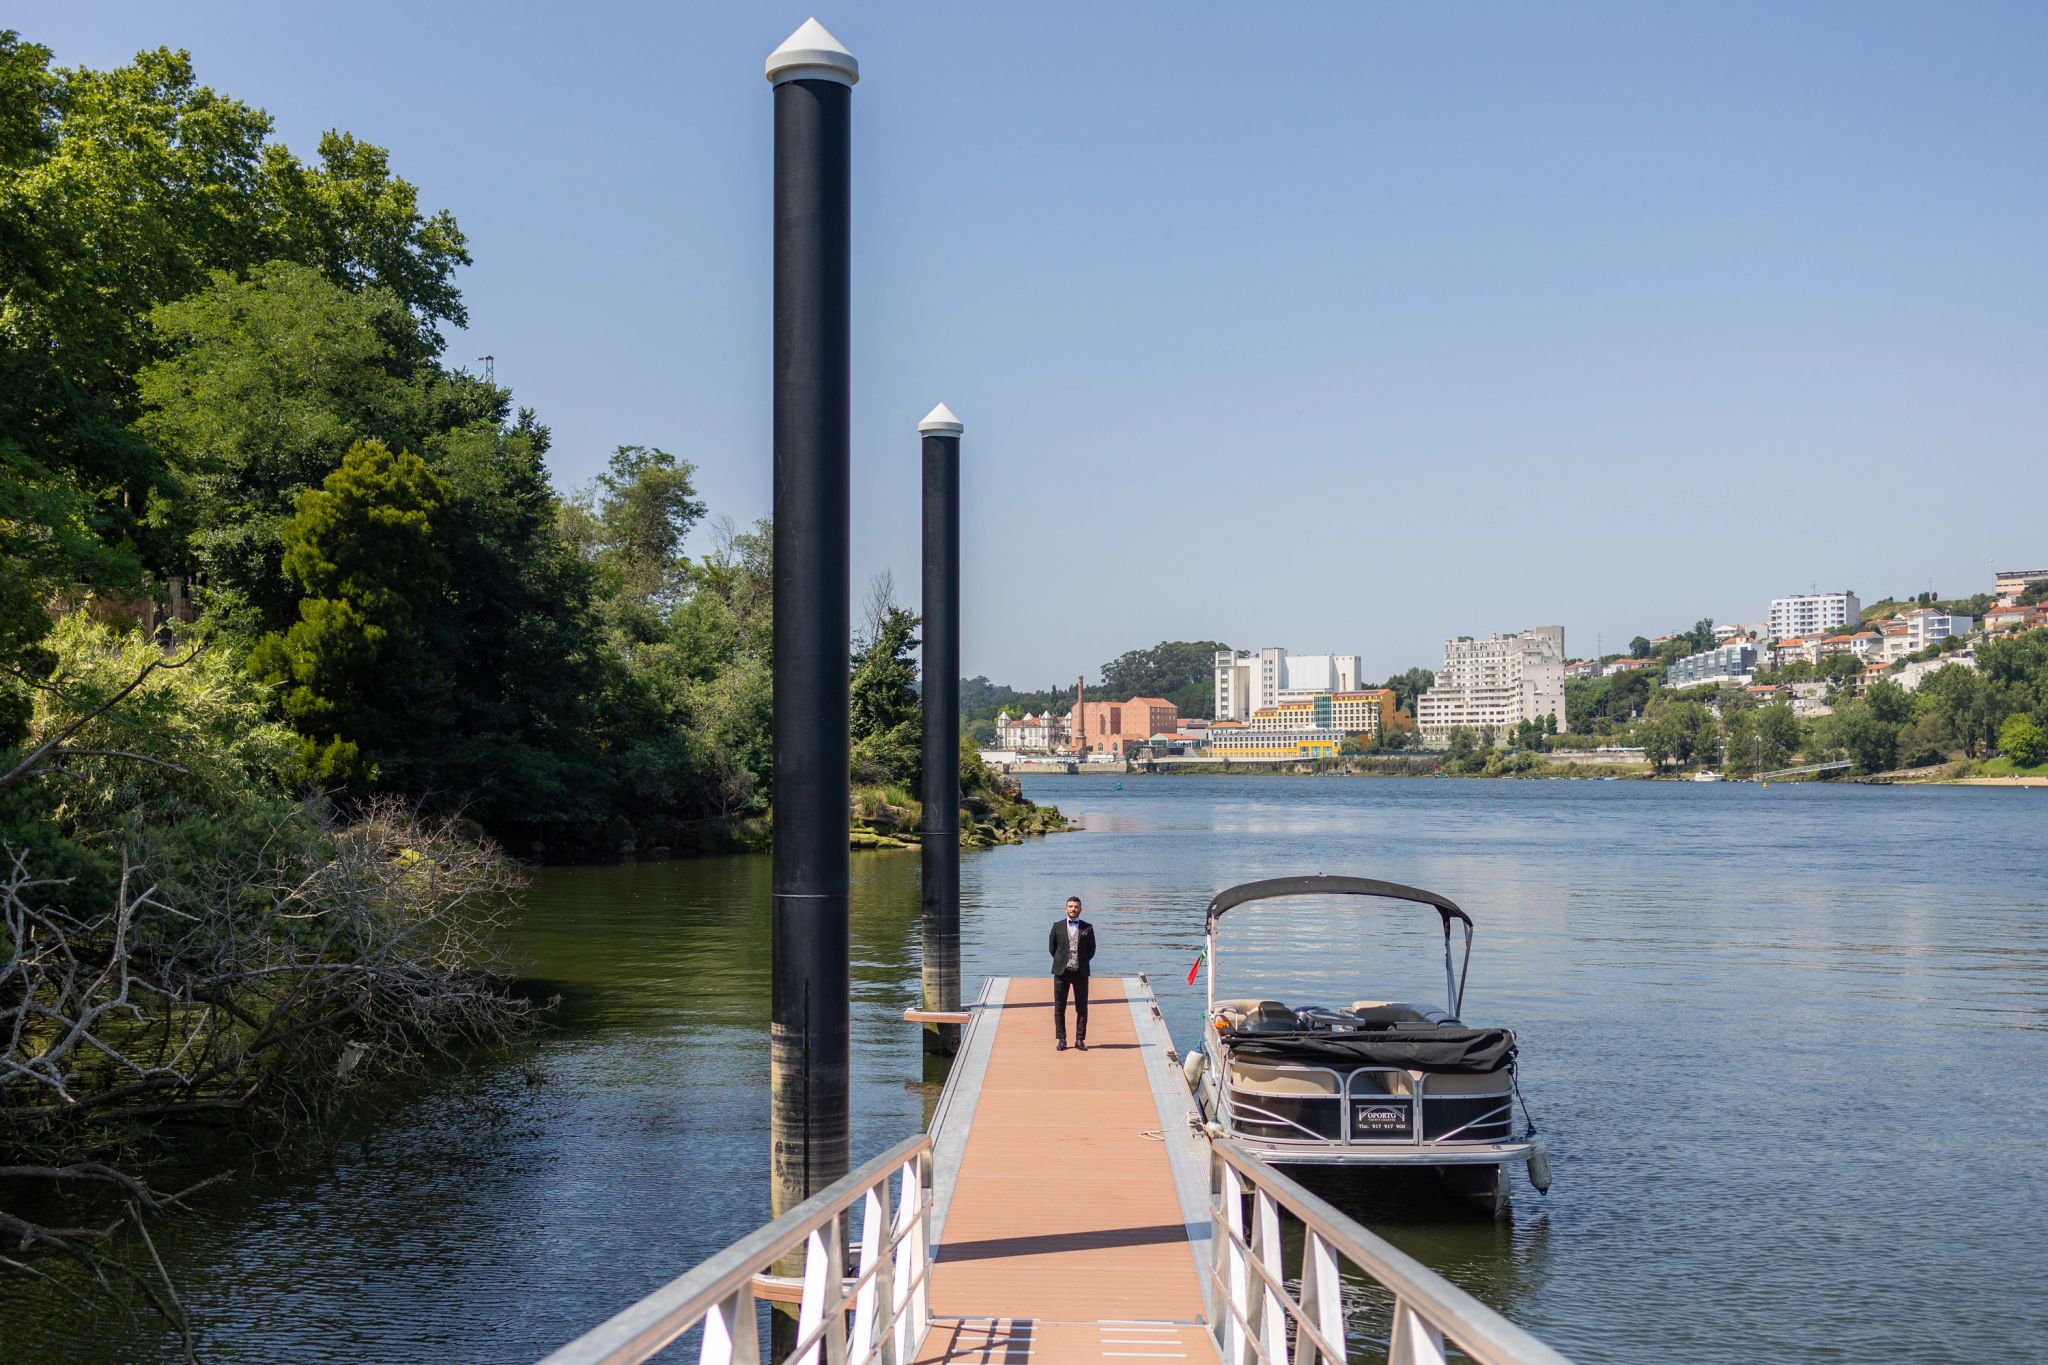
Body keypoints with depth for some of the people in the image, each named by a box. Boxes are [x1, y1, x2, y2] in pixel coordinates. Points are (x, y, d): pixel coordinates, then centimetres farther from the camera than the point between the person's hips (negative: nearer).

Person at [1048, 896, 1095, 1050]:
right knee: (1059, 1007, 1)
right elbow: (1051, 947, 10)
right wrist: (1061, 962, 7)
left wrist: (1082, 963, 6)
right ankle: (1061, 1039, 6)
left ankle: (1080, 1039, 7)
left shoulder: (1087, 928, 3)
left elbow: (1091, 949, 9)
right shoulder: (1057, 926, 3)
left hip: (1081, 972, 0)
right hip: (1062, 972, 0)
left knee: (1082, 1007, 1)